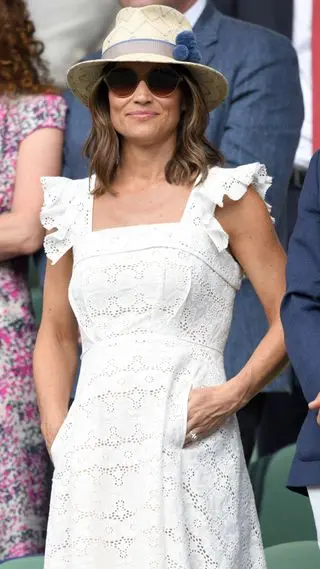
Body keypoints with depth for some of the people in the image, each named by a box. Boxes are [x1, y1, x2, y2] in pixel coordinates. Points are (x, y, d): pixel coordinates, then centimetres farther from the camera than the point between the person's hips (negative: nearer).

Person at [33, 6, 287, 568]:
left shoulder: (225, 198, 3)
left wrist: (234, 393, -11)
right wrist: (56, 430, 6)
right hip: (93, 454, 3)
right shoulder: (74, 206, 13)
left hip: (189, 453, -3)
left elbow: (292, 318, 3)